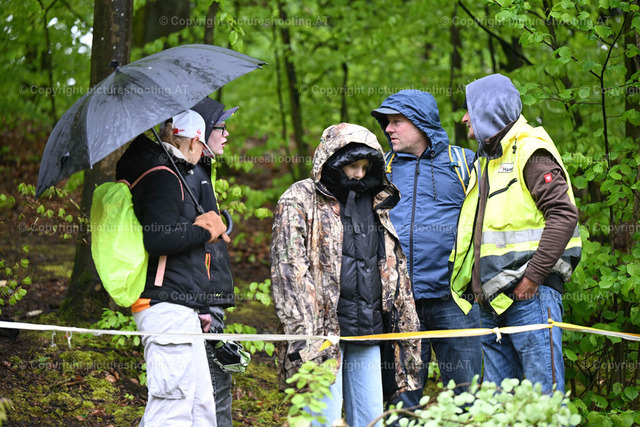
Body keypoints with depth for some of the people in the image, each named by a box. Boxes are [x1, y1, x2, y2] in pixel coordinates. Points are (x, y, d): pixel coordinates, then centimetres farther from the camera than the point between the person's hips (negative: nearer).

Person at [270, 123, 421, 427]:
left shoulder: (375, 203, 18)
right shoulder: (299, 201, -2)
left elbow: (394, 268, 23)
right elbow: (289, 271, -9)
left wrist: (406, 325, 17)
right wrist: (304, 334, -17)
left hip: (368, 333, 6)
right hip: (324, 330, -6)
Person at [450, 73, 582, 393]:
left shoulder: (530, 151, -6)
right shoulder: (486, 160, 22)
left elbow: (564, 214, -16)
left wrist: (533, 276, -19)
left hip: (529, 294, -9)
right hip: (493, 300, 9)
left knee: (542, 392, -9)